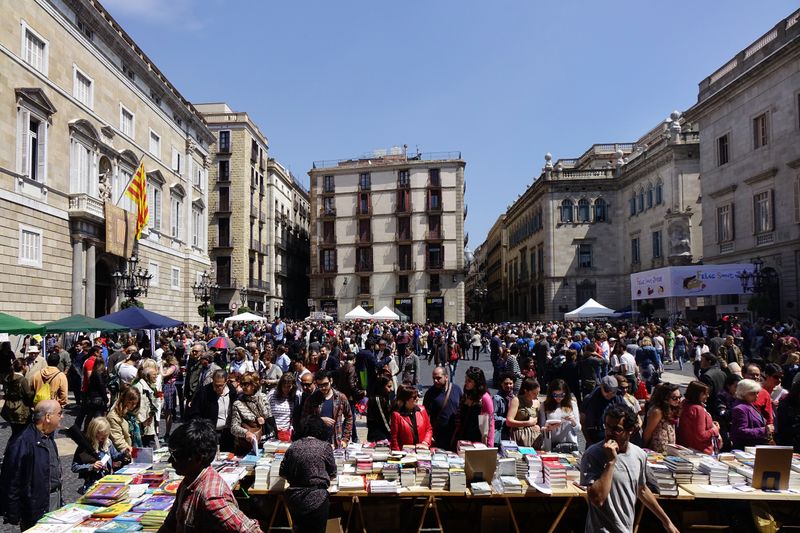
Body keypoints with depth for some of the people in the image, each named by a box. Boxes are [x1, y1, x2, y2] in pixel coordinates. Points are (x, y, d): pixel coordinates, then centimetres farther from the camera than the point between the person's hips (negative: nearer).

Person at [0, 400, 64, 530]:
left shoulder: (48, 437, 6)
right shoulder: (22, 442, -22)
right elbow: (12, 481, -20)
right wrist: (13, 516, -16)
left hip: (54, 499, 8)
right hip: (36, 507, -8)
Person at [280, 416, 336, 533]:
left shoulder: (293, 446, 2)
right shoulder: (325, 446, -7)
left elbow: (283, 474, 9)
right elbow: (332, 473, 4)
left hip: (293, 499, 4)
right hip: (316, 500, -3)